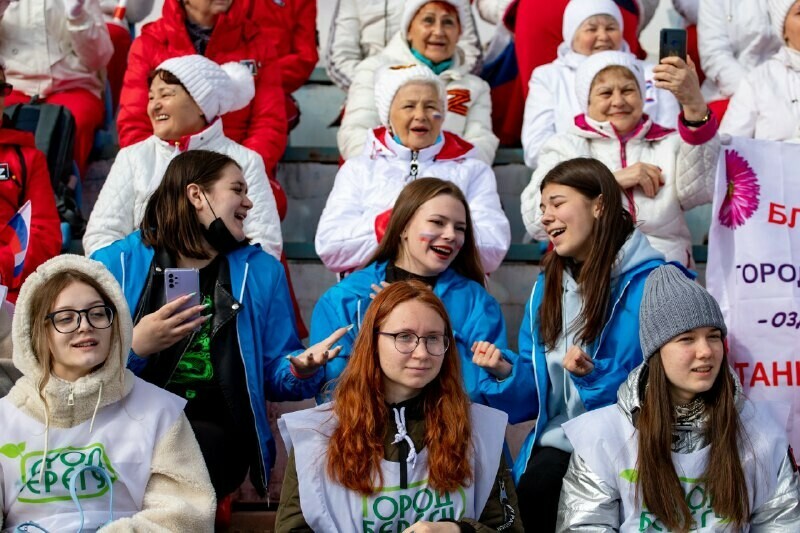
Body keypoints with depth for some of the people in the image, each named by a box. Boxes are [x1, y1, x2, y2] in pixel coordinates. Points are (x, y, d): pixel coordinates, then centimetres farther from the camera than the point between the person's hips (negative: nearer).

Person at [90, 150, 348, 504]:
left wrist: (300, 370, -10)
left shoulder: (260, 270, 14)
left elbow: (273, 373, 13)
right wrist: (133, 347, -17)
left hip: (212, 430, 1)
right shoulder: (117, 263, 6)